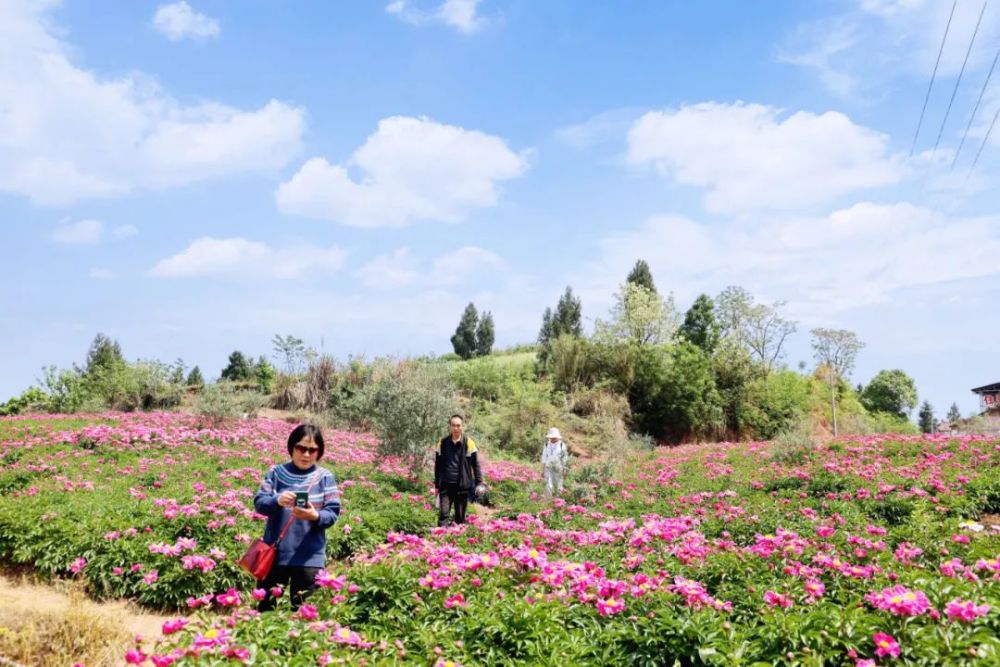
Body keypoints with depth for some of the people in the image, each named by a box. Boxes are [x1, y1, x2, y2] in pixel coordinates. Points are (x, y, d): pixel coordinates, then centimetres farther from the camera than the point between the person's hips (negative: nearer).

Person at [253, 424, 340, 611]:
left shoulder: (325, 477, -2)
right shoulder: (276, 472, 1)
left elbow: (333, 514, -5)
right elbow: (259, 503, -4)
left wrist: (315, 516, -26)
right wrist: (277, 501, -25)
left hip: (309, 557, -1)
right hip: (275, 553, 1)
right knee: (265, 607, 14)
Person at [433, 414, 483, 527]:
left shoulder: (469, 443, -1)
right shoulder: (443, 442, 4)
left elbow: (476, 465, 2)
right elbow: (438, 465, 11)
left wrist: (479, 483, -4)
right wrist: (437, 485, 11)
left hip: (462, 485, -1)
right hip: (446, 485, 1)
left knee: (460, 516, 6)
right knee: (443, 513, -8)